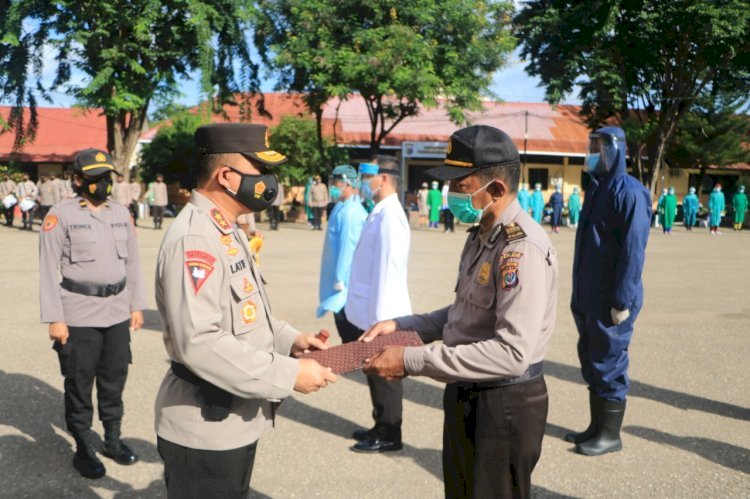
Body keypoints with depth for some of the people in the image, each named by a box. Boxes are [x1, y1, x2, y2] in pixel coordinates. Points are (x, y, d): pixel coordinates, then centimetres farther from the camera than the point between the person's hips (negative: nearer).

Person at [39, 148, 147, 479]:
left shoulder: (122, 214, 8)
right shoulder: (60, 215, -7)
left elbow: (132, 262, 13)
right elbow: (48, 269, -9)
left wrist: (137, 305, 11)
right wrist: (54, 319, -12)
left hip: (118, 312, 5)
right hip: (79, 315, -4)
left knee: (114, 380, 14)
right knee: (79, 385, 6)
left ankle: (113, 440, 30)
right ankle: (83, 449, 21)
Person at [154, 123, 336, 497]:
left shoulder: (226, 232, 12)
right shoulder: (194, 239, -23)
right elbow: (198, 343, -31)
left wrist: (289, 340, 5)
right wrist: (289, 375, -26)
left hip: (234, 423, 10)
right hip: (205, 430, -10)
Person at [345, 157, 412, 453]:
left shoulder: (389, 217, -18)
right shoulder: (380, 213, 11)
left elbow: (388, 271, -22)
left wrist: (378, 318, -20)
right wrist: (372, 316, 16)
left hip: (381, 316, -9)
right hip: (371, 314, 9)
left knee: (385, 376, 4)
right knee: (377, 375, 19)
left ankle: (389, 436, 17)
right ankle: (381, 427, 32)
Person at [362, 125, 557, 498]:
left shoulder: (523, 248, -24)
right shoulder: (481, 235, 7)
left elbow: (512, 352, -31)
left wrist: (412, 360, -30)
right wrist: (401, 325, 4)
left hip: (504, 404, -9)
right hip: (467, 396, 9)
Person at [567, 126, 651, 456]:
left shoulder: (628, 193, -15)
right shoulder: (597, 188, 13)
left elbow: (633, 252, -19)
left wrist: (622, 302, -21)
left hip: (612, 300, -9)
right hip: (589, 298, 9)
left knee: (608, 365, 1)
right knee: (591, 363, 14)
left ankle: (610, 435, 13)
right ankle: (597, 426, 26)